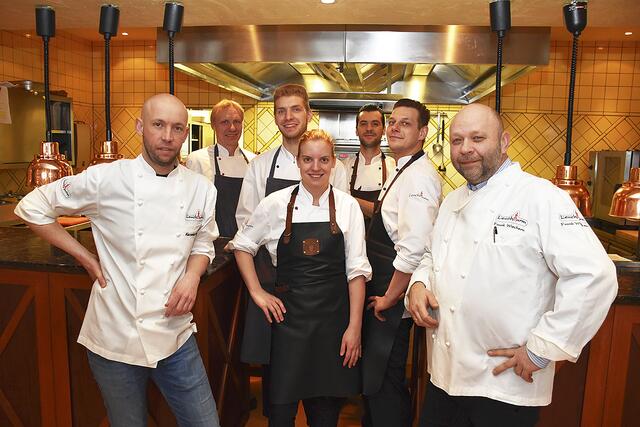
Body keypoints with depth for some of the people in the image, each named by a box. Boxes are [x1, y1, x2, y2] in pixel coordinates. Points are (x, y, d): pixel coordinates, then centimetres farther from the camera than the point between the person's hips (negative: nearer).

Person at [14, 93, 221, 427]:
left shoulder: (201, 188, 0)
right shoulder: (105, 179, -10)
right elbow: (31, 208, 2)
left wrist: (192, 275, -7)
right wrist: (84, 257, -4)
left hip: (176, 335, 3)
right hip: (116, 337, -2)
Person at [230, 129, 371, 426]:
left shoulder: (348, 206, -1)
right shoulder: (277, 203, -1)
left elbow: (356, 269, -1)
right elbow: (242, 246, 10)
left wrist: (355, 326, -4)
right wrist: (257, 292, 1)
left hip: (334, 317, 1)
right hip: (288, 315, 0)